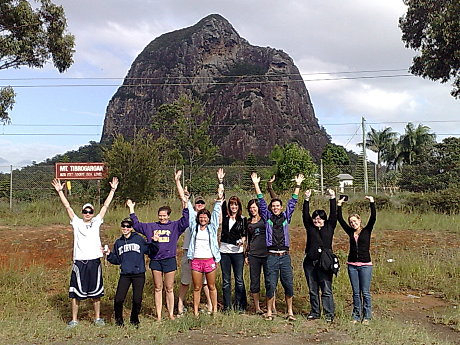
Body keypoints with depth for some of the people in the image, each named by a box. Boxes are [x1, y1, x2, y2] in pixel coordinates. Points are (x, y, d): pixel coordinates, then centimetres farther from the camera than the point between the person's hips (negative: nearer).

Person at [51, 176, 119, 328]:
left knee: (96, 292, 10)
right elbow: (67, 206, 0)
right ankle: (74, 319, 18)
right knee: (76, 292, 5)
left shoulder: (96, 222, 8)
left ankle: (97, 318, 23)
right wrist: (60, 191, -6)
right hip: (79, 261, -1)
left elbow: (105, 205, 6)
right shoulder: (76, 223, 6)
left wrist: (113, 190, 2)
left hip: (94, 261, 1)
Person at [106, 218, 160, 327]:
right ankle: (119, 320, 19)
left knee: (137, 299, 3)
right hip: (124, 275, 2)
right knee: (118, 299, -5)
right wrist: (109, 255, 0)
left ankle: (134, 320, 26)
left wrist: (154, 242, -15)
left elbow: (151, 251, 0)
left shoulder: (139, 239, 2)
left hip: (139, 274, -2)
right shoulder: (118, 243, 13)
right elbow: (116, 260, 15)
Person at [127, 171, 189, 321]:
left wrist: (185, 205, -23)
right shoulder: (151, 227, 10)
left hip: (169, 259, -2)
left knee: (169, 288, 6)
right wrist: (131, 209, 9)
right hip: (155, 260, 2)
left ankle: (171, 314, 15)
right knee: (158, 289, 7)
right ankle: (158, 315, 13)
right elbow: (136, 225, 14)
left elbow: (185, 222, -12)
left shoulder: (175, 226, 3)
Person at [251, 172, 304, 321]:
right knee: (271, 285, 1)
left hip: (285, 256, 2)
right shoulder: (267, 217, 7)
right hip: (272, 256, -1)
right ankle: (269, 312, 11)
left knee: (289, 284, 2)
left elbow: (292, 202, 10)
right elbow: (261, 202, 4)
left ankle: (290, 312, 13)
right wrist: (256, 185, 0)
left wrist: (297, 185, 6)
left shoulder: (286, 217, 11)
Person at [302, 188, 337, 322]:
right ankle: (315, 312, 21)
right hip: (310, 262, 3)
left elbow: (334, 214, -1)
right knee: (312, 290, 10)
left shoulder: (329, 227, 6)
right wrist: (307, 199, -5)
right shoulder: (310, 227, 11)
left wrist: (332, 198, -8)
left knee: (326, 290, -3)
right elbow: (305, 215, 3)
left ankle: (329, 314, 5)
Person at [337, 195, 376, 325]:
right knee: (356, 292, 9)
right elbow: (340, 219, 6)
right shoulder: (350, 232, 9)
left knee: (365, 292, 0)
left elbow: (373, 218, -11)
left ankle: (367, 316, 9)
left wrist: (372, 203, -17)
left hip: (365, 265, -3)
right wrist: (339, 205, 3)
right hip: (352, 265, 3)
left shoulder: (367, 231, 2)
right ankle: (356, 316, 17)